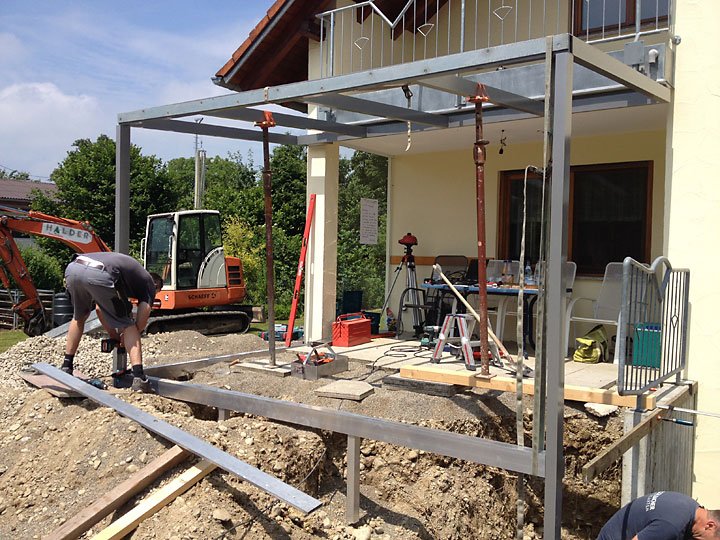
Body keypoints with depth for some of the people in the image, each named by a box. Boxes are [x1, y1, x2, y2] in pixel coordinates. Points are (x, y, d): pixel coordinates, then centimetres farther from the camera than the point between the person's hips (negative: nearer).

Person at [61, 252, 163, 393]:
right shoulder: (149, 282, 26)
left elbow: (99, 308, 43)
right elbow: (144, 311, 9)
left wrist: (115, 336, 45)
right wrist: (126, 338, 26)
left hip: (72, 268, 7)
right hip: (98, 275, -6)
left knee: (79, 317, 34)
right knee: (127, 325, 10)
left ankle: (66, 368, 38)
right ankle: (139, 378, 0)